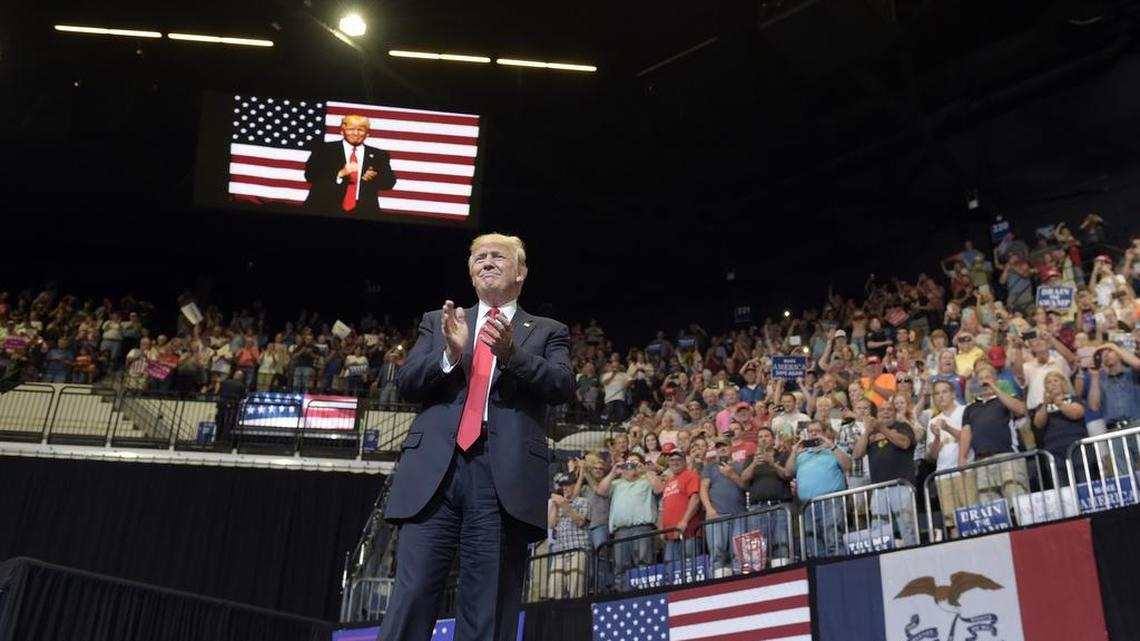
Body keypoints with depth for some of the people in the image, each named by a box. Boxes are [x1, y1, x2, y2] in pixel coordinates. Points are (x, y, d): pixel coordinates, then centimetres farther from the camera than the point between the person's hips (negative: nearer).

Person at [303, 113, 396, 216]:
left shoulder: (379, 155, 13)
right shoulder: (324, 149, 6)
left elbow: (390, 181, 9)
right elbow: (310, 175, -5)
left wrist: (375, 177, -13)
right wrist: (340, 174, -18)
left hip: (364, 212, 1)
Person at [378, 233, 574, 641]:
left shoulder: (547, 332, 18)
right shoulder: (438, 321, 23)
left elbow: (563, 386, 0)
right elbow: (406, 384, 11)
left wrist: (511, 353, -16)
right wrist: (450, 355, -9)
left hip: (504, 476, -1)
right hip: (435, 470, 1)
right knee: (412, 596, -4)